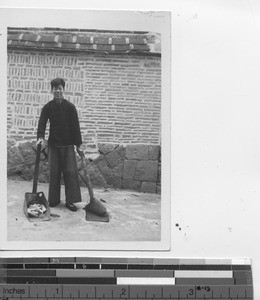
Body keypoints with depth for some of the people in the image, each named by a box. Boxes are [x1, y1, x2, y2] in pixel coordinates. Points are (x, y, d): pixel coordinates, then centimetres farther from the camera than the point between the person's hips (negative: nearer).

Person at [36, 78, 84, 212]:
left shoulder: (70, 107, -1)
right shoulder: (47, 107, 2)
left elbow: (76, 126, -1)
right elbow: (42, 123, -4)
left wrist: (79, 145, -4)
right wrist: (40, 137, -23)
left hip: (68, 145, -1)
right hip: (53, 144, 1)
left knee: (70, 172, -5)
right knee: (54, 172, 3)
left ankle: (70, 201, 0)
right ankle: (54, 199, 14)